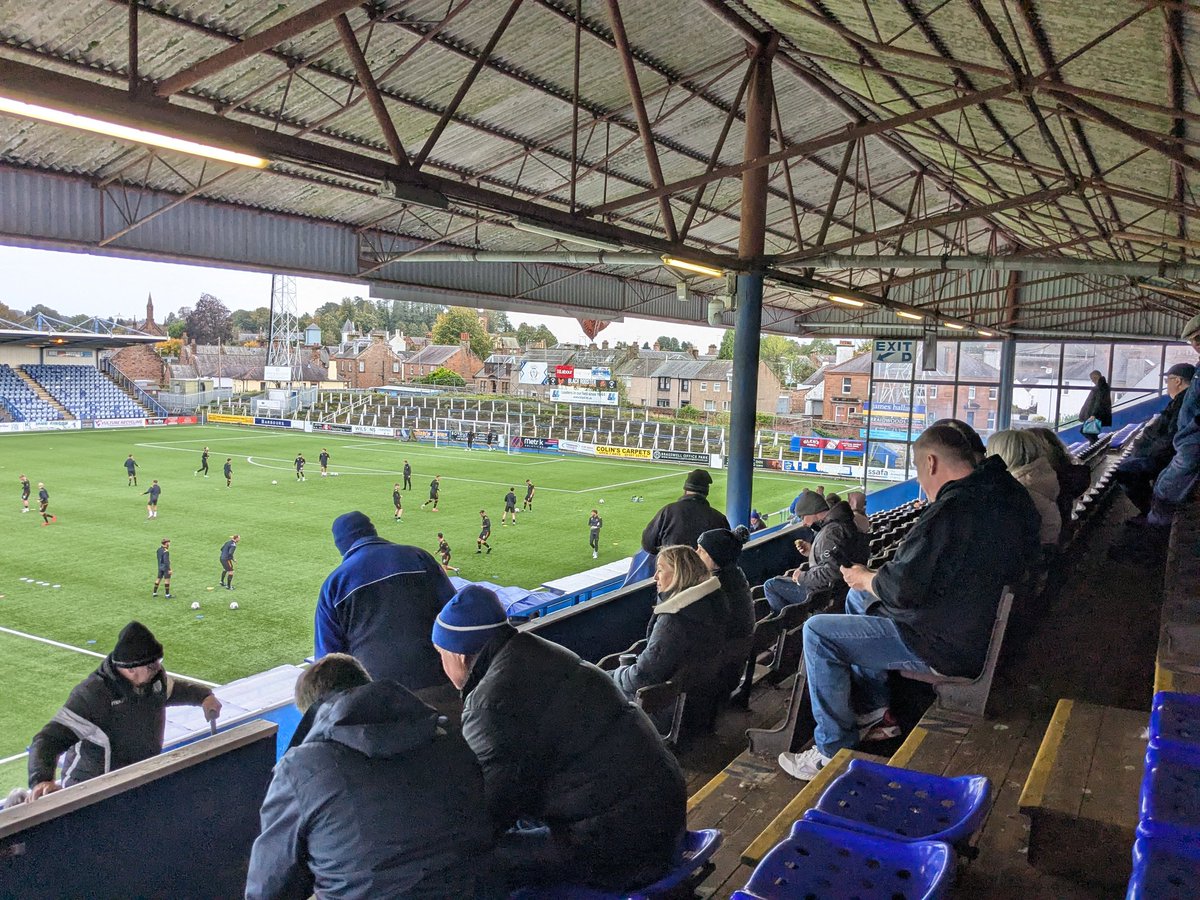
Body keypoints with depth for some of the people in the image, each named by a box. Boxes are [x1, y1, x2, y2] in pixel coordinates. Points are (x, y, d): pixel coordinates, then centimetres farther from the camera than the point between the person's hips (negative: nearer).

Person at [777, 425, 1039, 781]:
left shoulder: (952, 511, -28)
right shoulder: (1008, 494, 4)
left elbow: (902, 589, -25)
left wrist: (865, 578, -4)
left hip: (947, 646, -10)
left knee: (818, 632, -9)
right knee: (858, 599, 25)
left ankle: (833, 751, 0)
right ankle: (876, 712, 28)